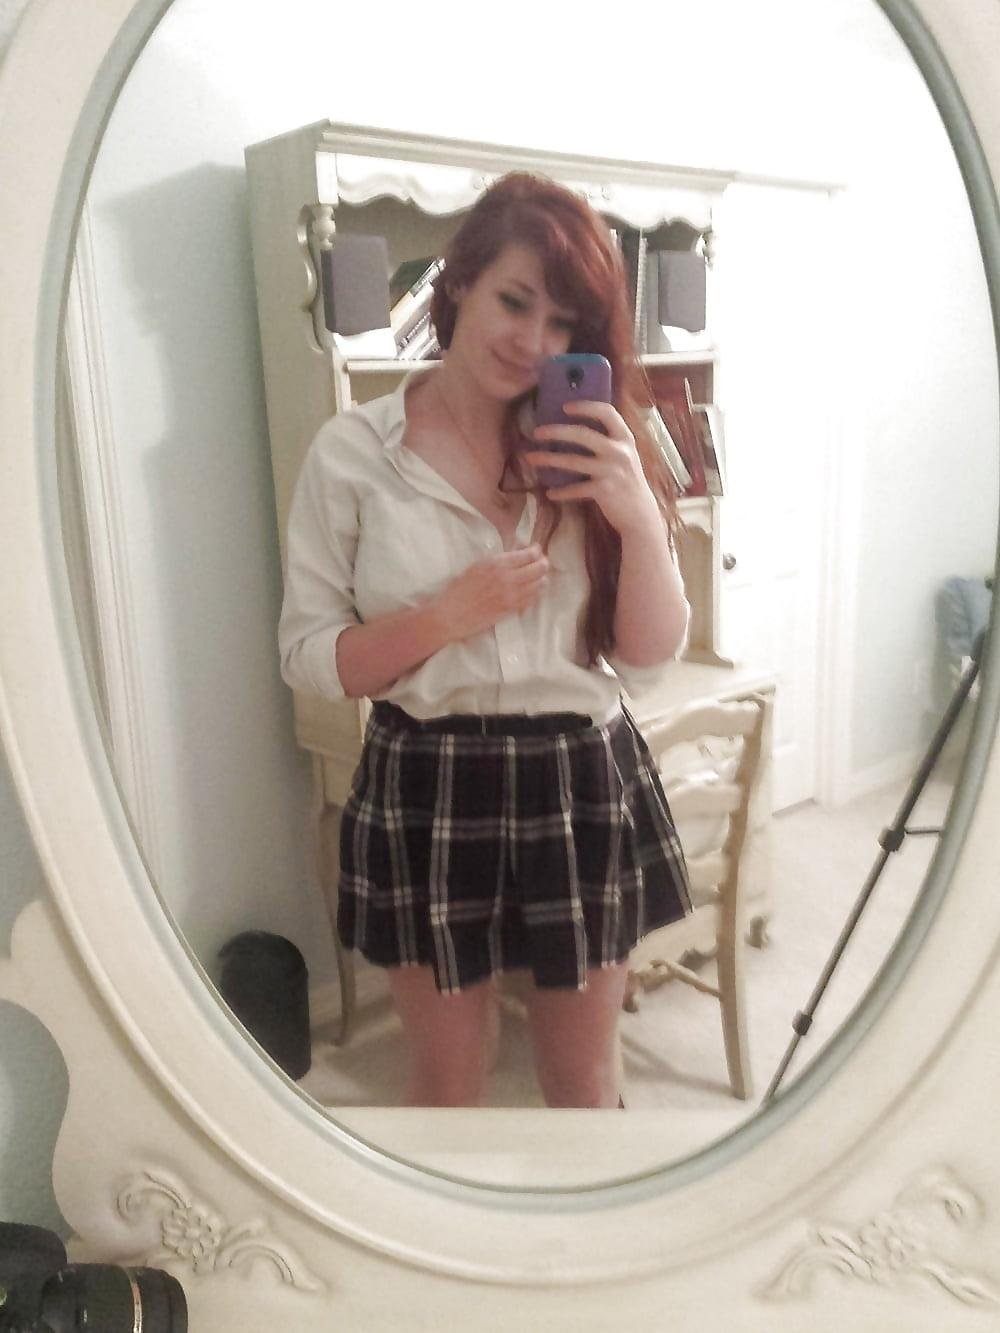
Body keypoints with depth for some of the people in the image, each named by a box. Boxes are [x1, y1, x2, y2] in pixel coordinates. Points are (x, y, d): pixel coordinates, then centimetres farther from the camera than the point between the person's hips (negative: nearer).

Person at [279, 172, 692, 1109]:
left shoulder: (597, 453, 1)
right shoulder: (354, 453, -6)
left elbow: (650, 661, -1)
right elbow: (307, 659, -5)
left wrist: (641, 516, -18)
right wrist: (448, 614, -20)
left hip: (585, 787, 2)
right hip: (428, 793, -1)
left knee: (584, 1076, 19)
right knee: (448, 1076, 18)